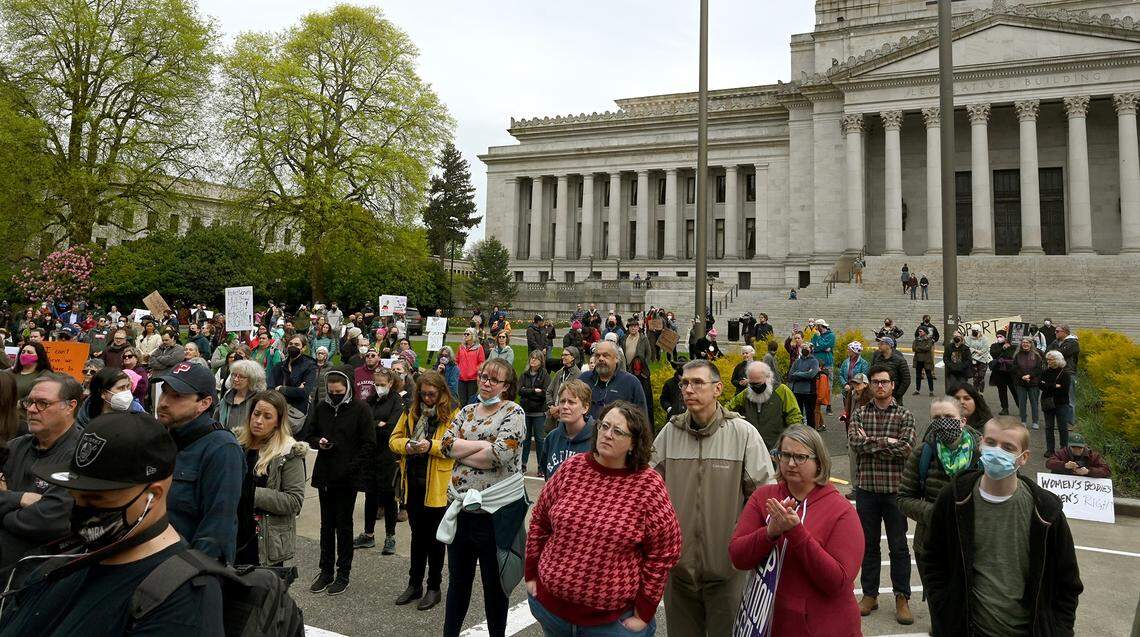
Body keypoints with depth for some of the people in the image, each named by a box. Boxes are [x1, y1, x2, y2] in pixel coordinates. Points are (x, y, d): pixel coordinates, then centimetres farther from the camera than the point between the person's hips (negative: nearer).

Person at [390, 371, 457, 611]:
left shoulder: (453, 414, -8)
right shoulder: (411, 412, 8)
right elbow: (394, 440, 9)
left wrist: (431, 445, -25)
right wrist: (406, 445, -11)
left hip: (438, 486, -5)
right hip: (413, 483, 5)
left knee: (435, 539, 9)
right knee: (418, 536, 17)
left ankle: (434, 588, 23)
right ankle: (414, 584, 30)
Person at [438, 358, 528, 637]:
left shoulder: (513, 412, -9)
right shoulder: (466, 411, 9)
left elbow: (500, 454, -22)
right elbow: (447, 444, -3)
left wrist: (461, 452, -9)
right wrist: (482, 444, -15)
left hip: (496, 509, -5)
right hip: (460, 506, 5)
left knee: (493, 582, 12)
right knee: (458, 578, 19)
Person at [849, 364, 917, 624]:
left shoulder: (904, 415, 0)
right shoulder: (859, 414, 5)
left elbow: (906, 447, -15)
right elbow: (854, 440, -12)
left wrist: (870, 442, -12)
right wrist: (887, 443, -14)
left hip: (894, 488, -2)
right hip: (866, 487, 2)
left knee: (899, 546, 7)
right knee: (868, 544, 12)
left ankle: (902, 598, 20)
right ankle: (870, 595, 25)